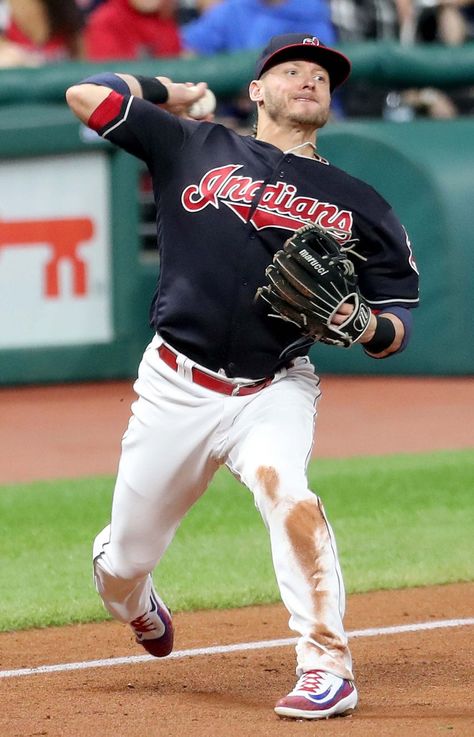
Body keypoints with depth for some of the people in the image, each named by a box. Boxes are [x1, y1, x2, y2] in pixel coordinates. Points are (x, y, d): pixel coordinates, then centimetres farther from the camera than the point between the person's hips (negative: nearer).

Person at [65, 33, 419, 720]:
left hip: (274, 393, -1)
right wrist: (170, 91, 15)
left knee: (285, 486, -33)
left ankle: (327, 668, -26)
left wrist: (361, 326, -14)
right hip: (175, 390, 1)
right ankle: (134, 601, 45)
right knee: (123, 565, 7)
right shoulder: (197, 147, 6)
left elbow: (397, 323, 8)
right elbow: (87, 95, 2)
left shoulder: (358, 205, 8)